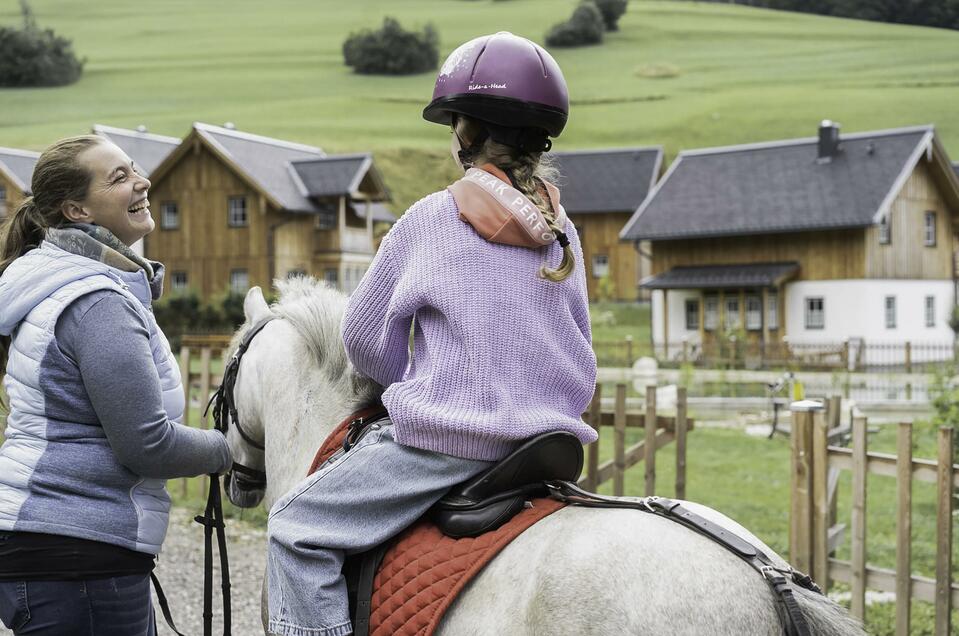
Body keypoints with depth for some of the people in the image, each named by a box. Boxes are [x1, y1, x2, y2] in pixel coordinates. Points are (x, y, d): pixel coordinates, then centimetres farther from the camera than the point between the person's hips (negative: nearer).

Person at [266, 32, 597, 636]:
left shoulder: (433, 217, -7)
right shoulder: (563, 230, 8)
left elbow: (365, 341, 3)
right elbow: (579, 353, 18)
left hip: (450, 440, -7)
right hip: (549, 442, 7)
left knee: (298, 526, 0)